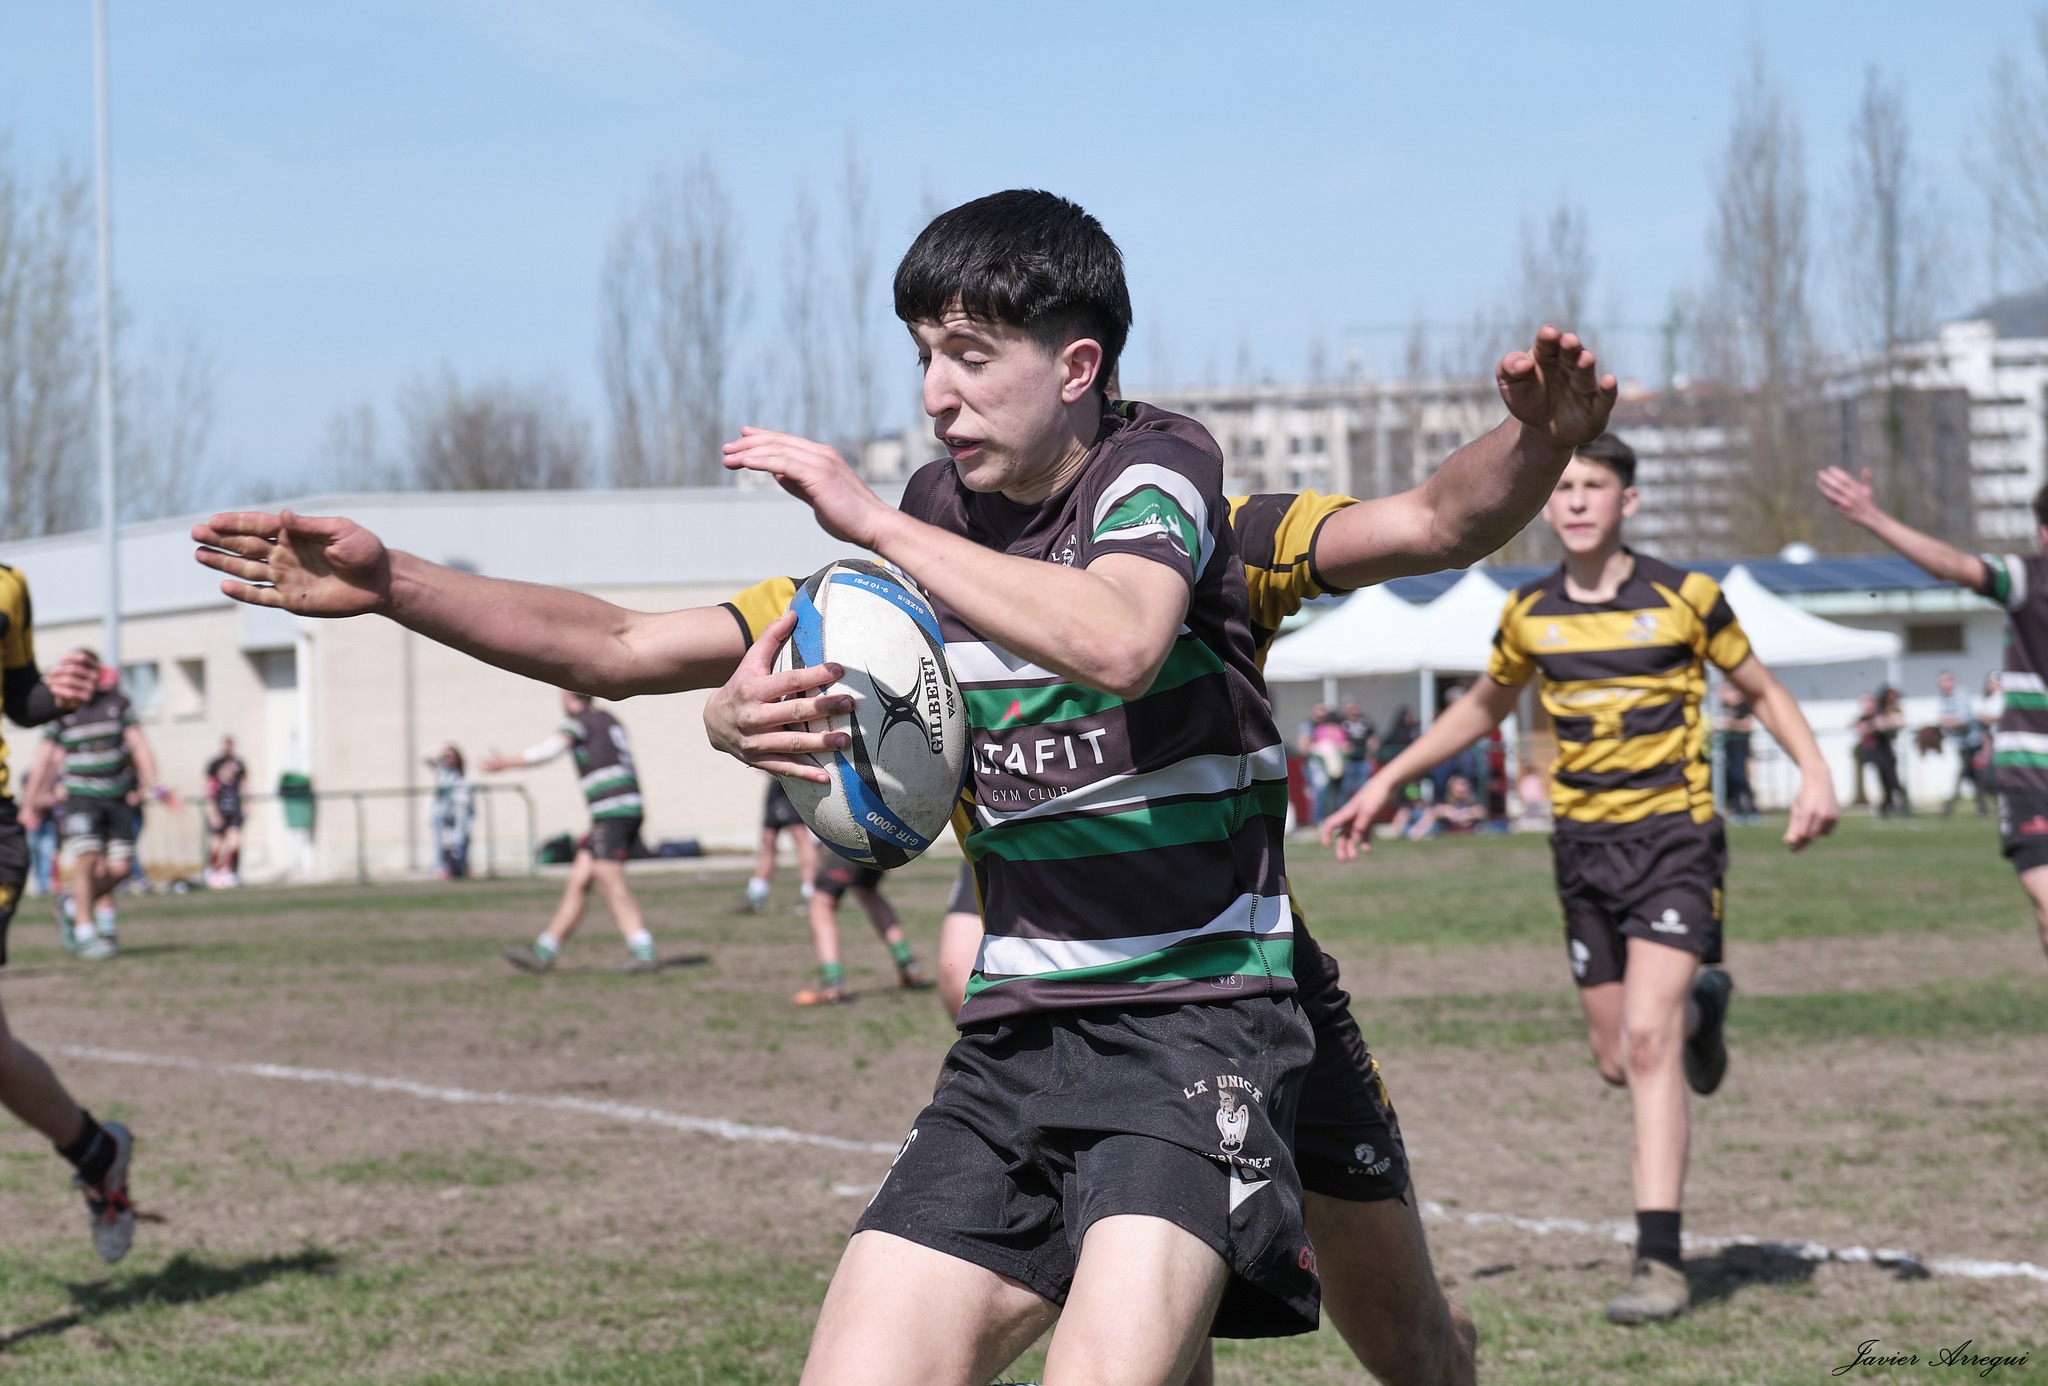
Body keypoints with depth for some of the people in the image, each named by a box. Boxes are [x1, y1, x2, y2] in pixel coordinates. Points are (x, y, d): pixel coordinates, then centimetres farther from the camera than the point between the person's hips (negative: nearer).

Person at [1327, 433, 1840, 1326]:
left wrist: (1815, 773, -10)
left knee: (1646, 1040, -18)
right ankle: (1701, 1009, 45)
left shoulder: (1684, 597, -5)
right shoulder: (1531, 614, 5)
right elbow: (1482, 707, 24)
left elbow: (1762, 690, 7)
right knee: (1617, 1062, 7)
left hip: (1674, 834, -4)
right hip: (1583, 848, 4)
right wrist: (1387, 782, 20)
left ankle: (1660, 1261, -16)